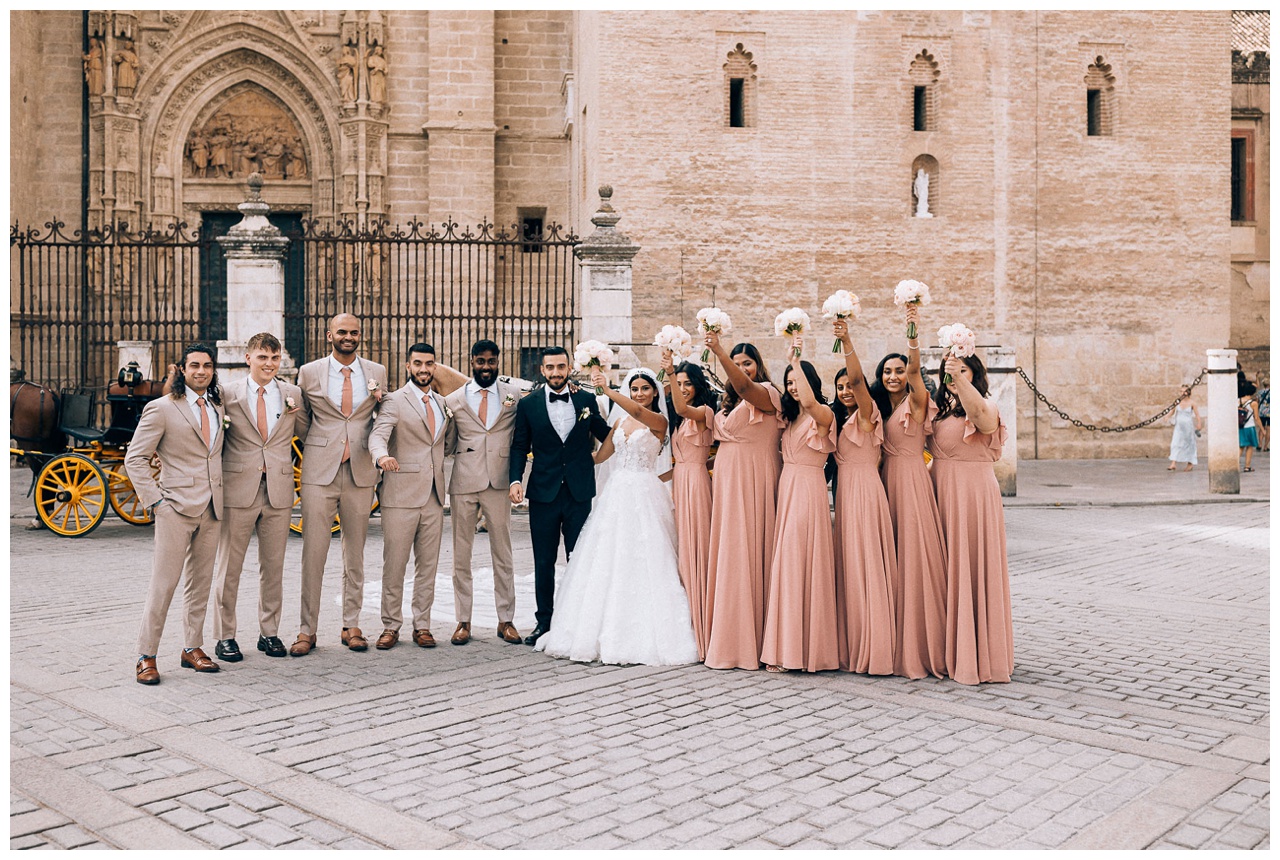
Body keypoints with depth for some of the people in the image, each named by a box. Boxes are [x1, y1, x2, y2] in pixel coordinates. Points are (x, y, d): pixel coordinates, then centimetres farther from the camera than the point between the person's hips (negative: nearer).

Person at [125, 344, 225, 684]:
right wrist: (154, 501, -11)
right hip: (177, 507, -6)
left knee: (201, 581, 11)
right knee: (163, 583, -4)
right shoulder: (161, 409, -4)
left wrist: (221, 495, 12)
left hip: (211, 508, 6)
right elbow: (135, 459, -4)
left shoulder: (218, 408, 13)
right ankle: (146, 656, 4)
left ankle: (192, 648, 20)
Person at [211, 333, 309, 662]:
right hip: (238, 490, -2)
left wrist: (299, 410, -2)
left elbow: (306, 434, 14)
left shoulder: (293, 395, 7)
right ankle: (224, 636, 18)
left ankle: (269, 632, 24)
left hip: (279, 491, 2)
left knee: (273, 567, 11)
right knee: (229, 567, 6)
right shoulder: (228, 395, 0)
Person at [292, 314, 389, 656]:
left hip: (361, 473, 2)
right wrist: (313, 452, 10)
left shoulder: (377, 372, 8)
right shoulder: (309, 372, 4)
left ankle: (351, 626, 18)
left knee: (355, 553, 9)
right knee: (313, 552, -2)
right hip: (319, 473, -2)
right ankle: (307, 630, 7)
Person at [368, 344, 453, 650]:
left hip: (434, 497, 5)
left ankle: (422, 626, 18)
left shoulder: (441, 403, 16)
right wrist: (382, 456, -40)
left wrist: (452, 417, 5)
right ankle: (391, 627, 13)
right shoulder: (394, 401, -3)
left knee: (428, 566, 9)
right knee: (394, 565, 1)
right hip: (401, 496, -5)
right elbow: (377, 435, -18)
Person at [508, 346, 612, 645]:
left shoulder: (587, 400, 6)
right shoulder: (528, 405, 5)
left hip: (580, 494, 0)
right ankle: (544, 620, 20)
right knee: (544, 562, 8)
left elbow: (606, 435, 13)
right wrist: (515, 480, -10)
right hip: (543, 493, 0)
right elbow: (519, 447, 4)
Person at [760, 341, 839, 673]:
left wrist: (796, 360, -24)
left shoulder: (823, 415, -10)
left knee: (800, 564, -8)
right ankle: (785, 646, 9)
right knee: (785, 565, 5)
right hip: (786, 487, 8)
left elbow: (808, 401, -28)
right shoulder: (791, 415, 17)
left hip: (808, 490, -8)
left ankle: (798, 648, -2)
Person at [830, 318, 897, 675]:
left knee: (867, 565, -8)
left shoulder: (867, 415, -6)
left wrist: (846, 341, -33)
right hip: (845, 491, 8)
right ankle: (853, 646, 14)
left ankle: (873, 648, -3)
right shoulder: (841, 420, 19)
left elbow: (857, 378, -23)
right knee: (849, 566, 8)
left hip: (865, 491, -8)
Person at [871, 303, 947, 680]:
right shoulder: (881, 407, 16)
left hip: (911, 479, -7)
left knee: (915, 555, -8)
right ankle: (897, 645, 15)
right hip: (886, 479, 7)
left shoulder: (916, 402, -5)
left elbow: (915, 369, -21)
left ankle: (920, 646, -1)